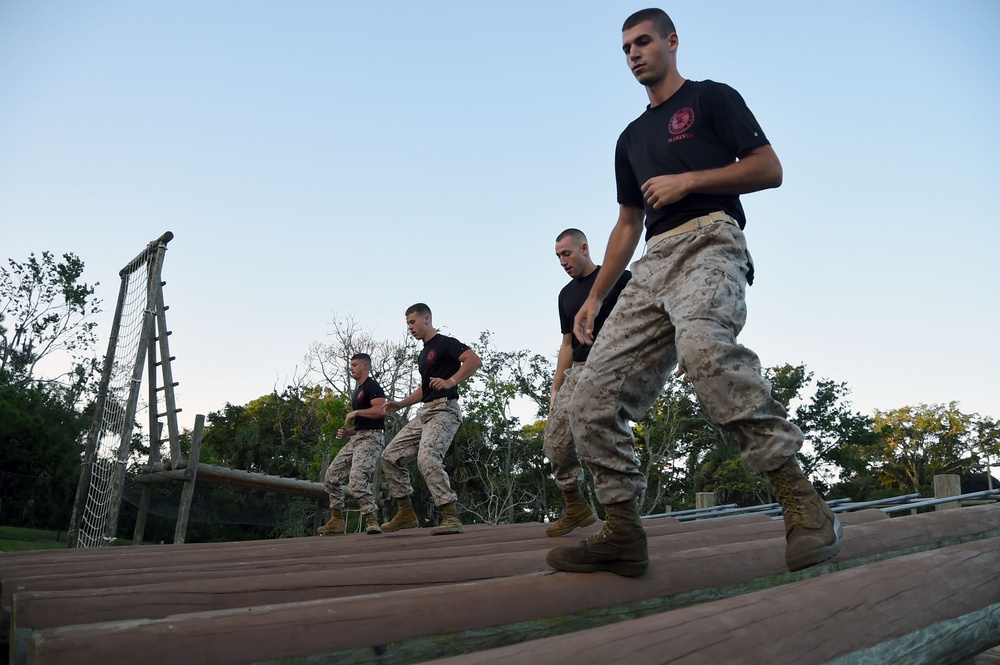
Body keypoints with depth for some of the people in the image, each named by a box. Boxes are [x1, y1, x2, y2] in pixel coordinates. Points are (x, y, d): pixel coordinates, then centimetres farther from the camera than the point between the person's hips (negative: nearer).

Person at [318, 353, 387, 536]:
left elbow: (381, 410, -22)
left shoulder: (371, 386, -5)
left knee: (356, 480, -27)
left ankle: (371, 520, -23)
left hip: (371, 438, -10)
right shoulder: (357, 392, 24)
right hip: (356, 438, 10)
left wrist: (356, 412, -15)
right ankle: (337, 520, 16)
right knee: (331, 477, 8)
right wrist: (347, 432, 12)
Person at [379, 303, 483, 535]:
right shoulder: (423, 353, 24)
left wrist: (450, 381, -29)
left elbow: (475, 360, -19)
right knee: (390, 456, 6)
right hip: (424, 412, 10)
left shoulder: (445, 343, -4)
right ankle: (405, 513, 13)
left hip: (444, 410, -10)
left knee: (427, 457, -30)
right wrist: (400, 404, 22)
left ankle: (451, 517, -28)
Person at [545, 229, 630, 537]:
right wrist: (555, 389, 15)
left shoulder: (619, 278, 1)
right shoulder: (566, 294, 20)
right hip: (577, 372, 7)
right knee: (555, 442, -2)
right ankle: (575, 507, 16)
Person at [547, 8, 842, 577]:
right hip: (653, 264, 7)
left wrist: (687, 180, -7)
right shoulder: (631, 138, 30)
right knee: (594, 399, -8)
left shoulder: (712, 98, 13)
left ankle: (803, 506, -36)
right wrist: (595, 297, 21)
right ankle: (623, 536, -2)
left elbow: (770, 169, 3)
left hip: (709, 241, -7)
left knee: (703, 344, -40)